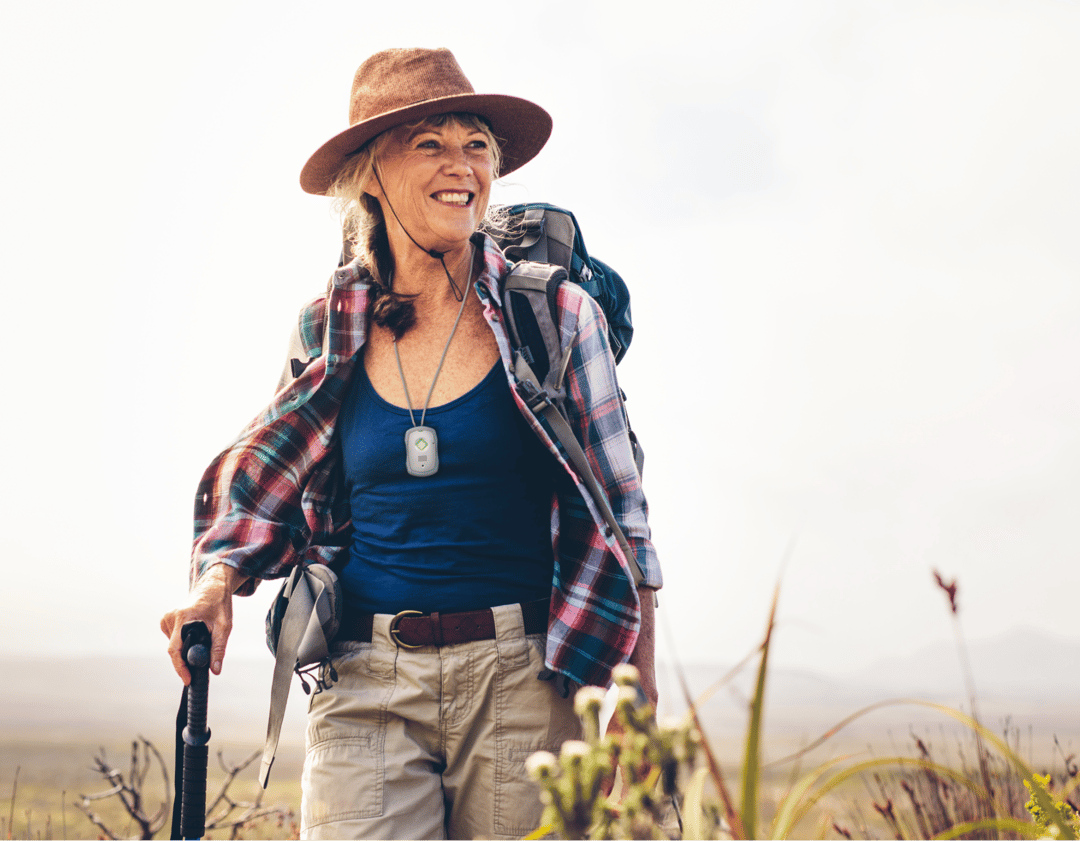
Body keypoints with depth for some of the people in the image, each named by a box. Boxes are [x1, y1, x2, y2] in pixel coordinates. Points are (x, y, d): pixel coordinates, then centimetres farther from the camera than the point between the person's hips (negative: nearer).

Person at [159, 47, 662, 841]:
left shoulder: (556, 318, -1)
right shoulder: (329, 330, 5)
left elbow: (619, 518, 2)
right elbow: (268, 479, 17)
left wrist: (641, 689, -1)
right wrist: (220, 580, -2)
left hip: (522, 680, -1)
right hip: (365, 685, 1)